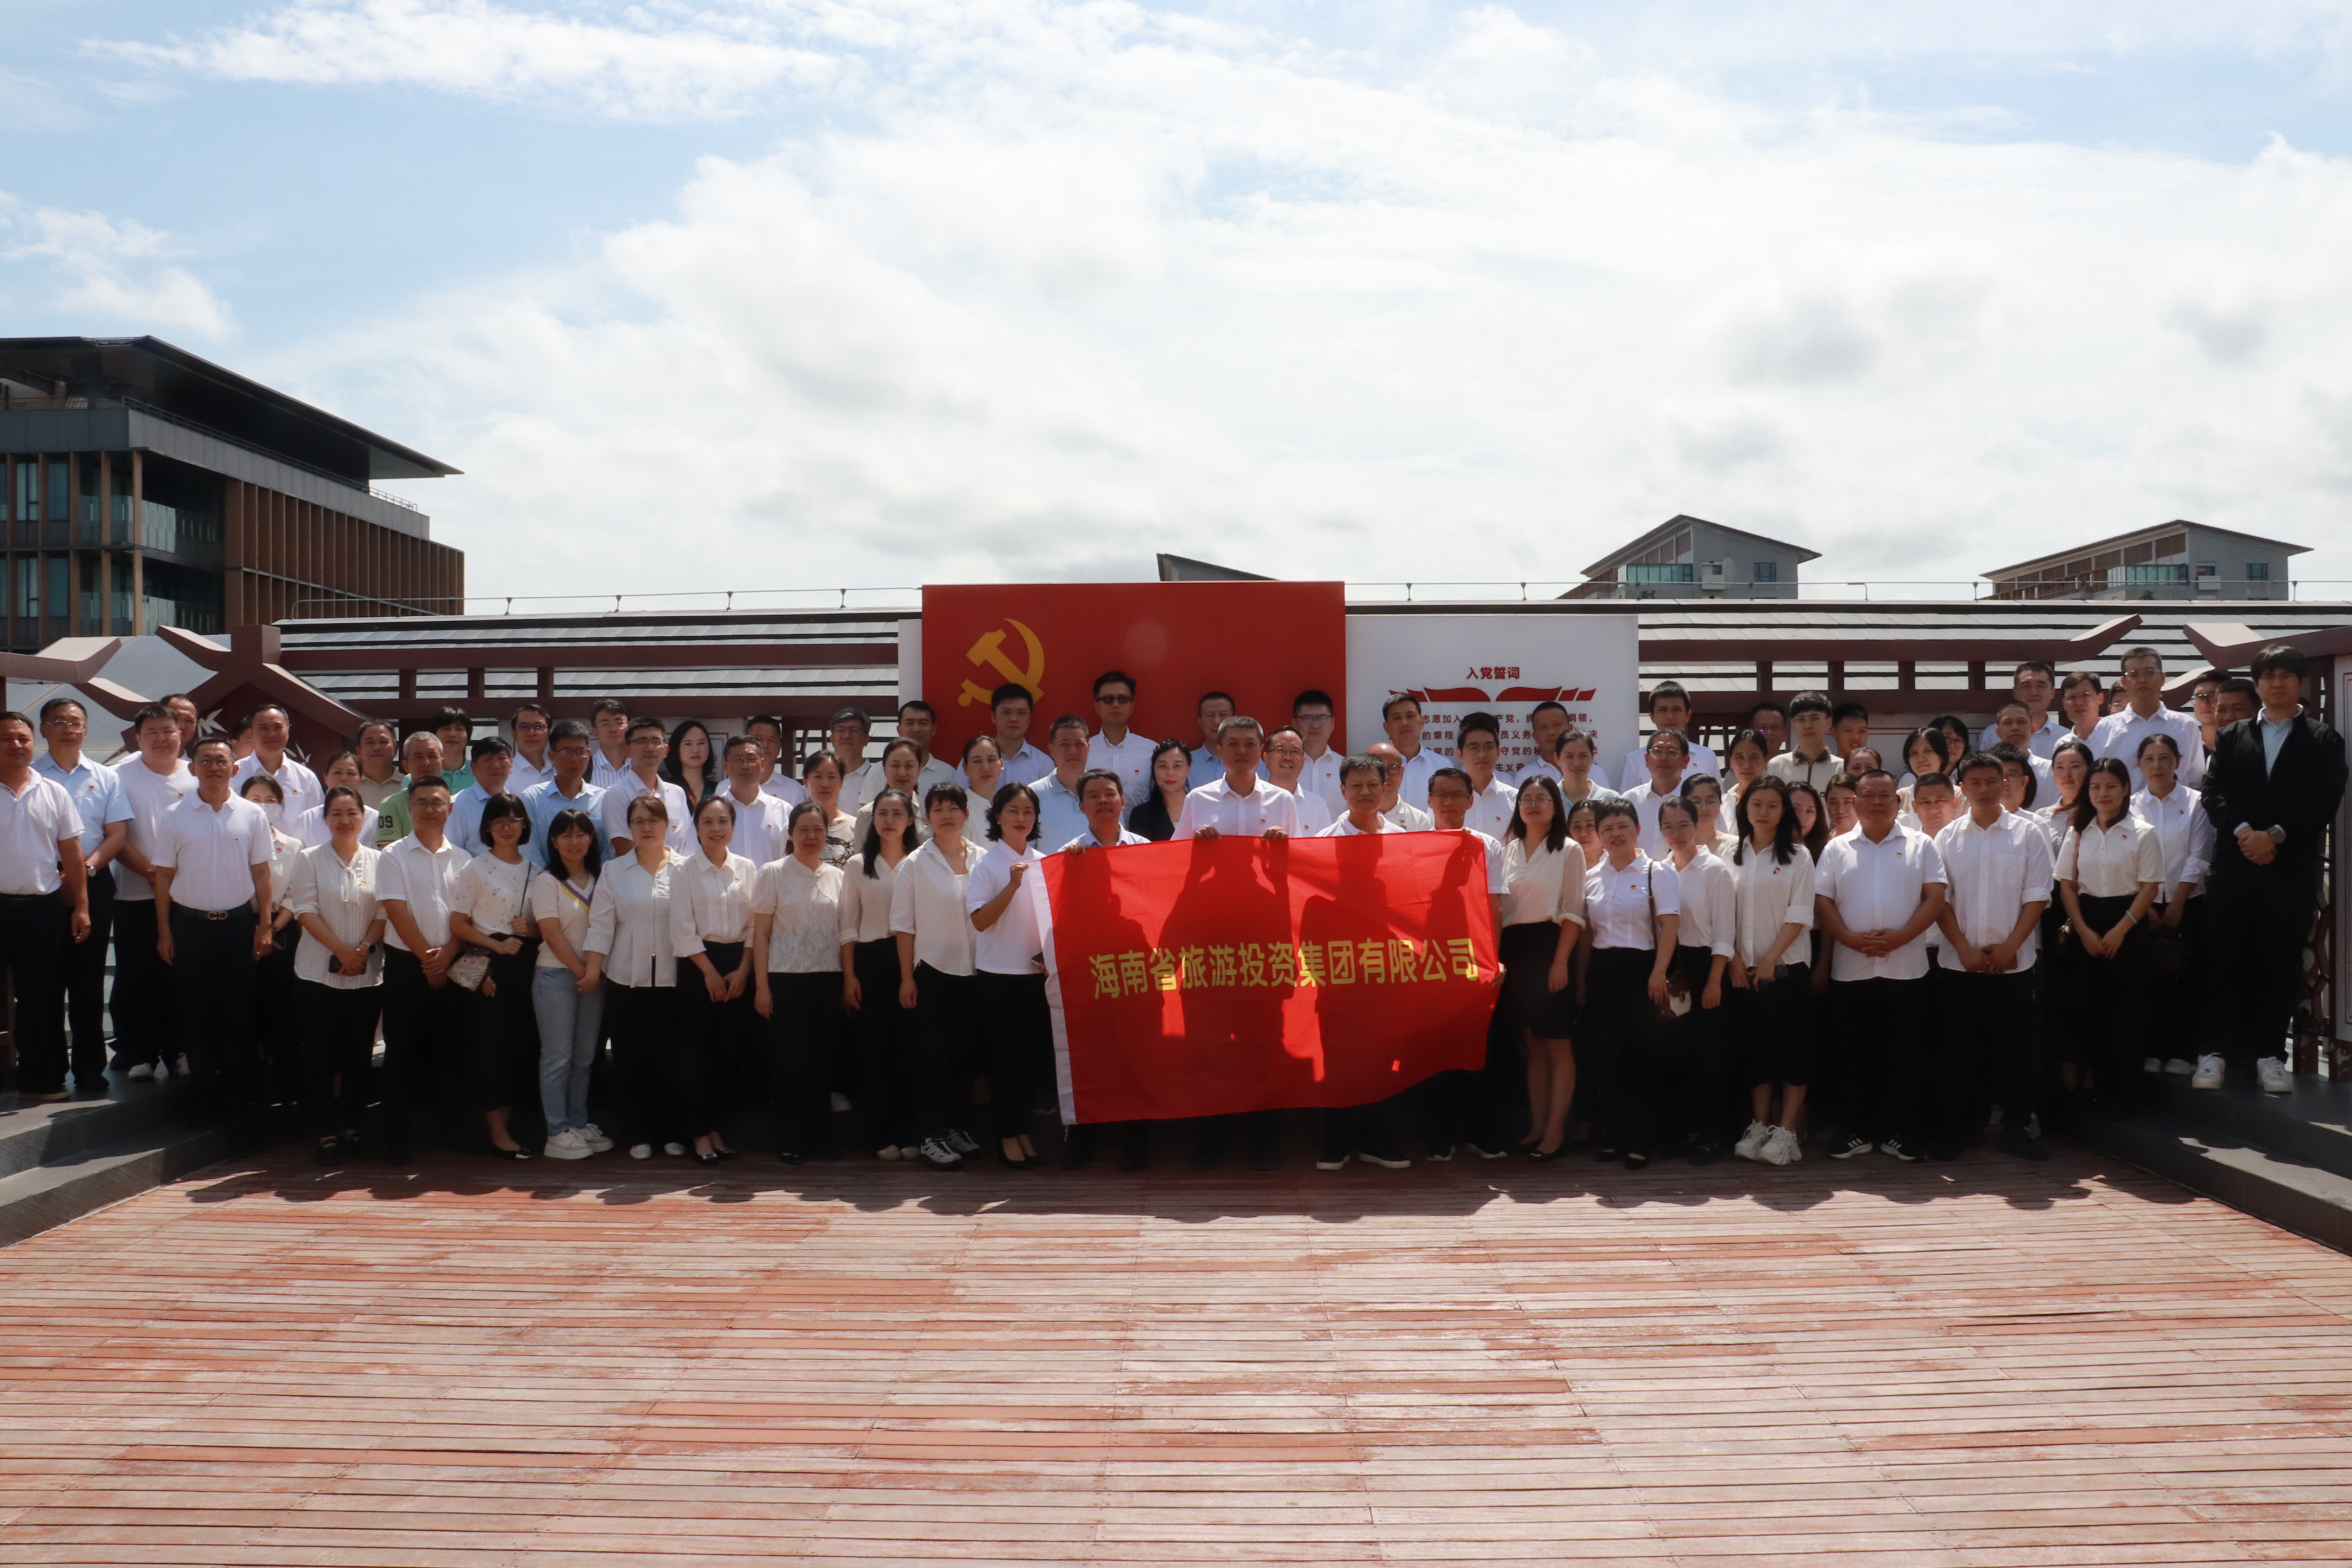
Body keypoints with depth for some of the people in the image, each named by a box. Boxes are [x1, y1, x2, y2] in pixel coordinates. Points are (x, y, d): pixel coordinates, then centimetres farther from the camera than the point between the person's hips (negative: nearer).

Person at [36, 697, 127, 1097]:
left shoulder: (105, 778, 10)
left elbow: (117, 833, 5)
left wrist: (88, 867, -11)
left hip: (94, 885, 2)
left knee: (88, 980, 5)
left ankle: (90, 1068, 11)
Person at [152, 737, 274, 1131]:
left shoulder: (252, 815, 2)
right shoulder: (175, 816, 2)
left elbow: (261, 873, 5)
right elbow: (164, 876, 4)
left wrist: (264, 925, 0)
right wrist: (164, 931, 0)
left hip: (238, 923, 0)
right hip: (190, 924, 0)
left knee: (238, 1016, 4)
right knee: (195, 1014, 6)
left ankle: (237, 1100, 13)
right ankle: (206, 1096, 16)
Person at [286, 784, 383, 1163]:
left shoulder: (378, 860, 7)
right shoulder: (309, 860, 3)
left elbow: (384, 912, 2)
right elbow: (306, 910, -5)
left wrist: (364, 950, -13)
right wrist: (342, 951, -14)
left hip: (368, 974, 1)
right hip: (319, 973, -1)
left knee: (359, 1054, 6)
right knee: (321, 1055, 0)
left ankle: (352, 1127, 16)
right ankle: (326, 1133, 5)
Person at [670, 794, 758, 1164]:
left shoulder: (747, 869, 6)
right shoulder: (683, 870, -1)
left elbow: (756, 924, 5)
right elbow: (683, 929, -5)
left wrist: (742, 970, -4)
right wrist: (711, 972, -9)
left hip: (739, 966, 2)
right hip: (697, 966, -2)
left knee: (731, 1051, 3)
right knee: (695, 1053, -2)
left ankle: (718, 1128, 16)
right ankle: (700, 1132, 7)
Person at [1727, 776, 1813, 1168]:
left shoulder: (1798, 856, 0)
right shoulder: (1733, 856, 9)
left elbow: (1799, 916, -7)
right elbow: (1726, 914, 7)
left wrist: (1770, 959, -13)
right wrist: (1735, 960, -4)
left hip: (1787, 966, -3)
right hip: (1744, 969, 3)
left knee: (1792, 1047, -4)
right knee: (1754, 1047, 6)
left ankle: (1787, 1133, -1)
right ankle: (1759, 1127, 13)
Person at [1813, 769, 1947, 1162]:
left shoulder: (1921, 846, 7)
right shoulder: (1837, 849, 10)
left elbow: (1935, 898, -1)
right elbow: (1822, 901, 3)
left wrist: (1900, 937, -14)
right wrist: (1852, 939, -12)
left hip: (1906, 968, -1)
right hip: (1850, 971, 1)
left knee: (1904, 1056, 2)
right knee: (1856, 1055, 6)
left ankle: (1899, 1133, 12)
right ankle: (1858, 1132, 14)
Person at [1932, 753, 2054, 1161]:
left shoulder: (2027, 833, 2)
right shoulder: (1948, 837, 5)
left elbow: (2037, 896, -1)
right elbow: (1940, 899, 2)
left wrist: (2009, 947, -10)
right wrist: (1965, 949, -8)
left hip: (2014, 961, -1)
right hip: (1959, 962, 1)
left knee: (2015, 1046, 3)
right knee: (1958, 1047, 4)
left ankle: (2017, 1128, 14)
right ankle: (1952, 1129, 12)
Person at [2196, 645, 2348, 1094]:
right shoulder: (2233, 737, 13)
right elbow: (2213, 790, 3)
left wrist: (2275, 835, -14)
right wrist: (2242, 831, -13)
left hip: (2291, 868, -1)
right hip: (2234, 866, 1)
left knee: (2279, 963, 2)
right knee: (2224, 959, 1)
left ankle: (2269, 1054, 9)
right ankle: (2216, 1049, 6)